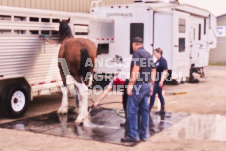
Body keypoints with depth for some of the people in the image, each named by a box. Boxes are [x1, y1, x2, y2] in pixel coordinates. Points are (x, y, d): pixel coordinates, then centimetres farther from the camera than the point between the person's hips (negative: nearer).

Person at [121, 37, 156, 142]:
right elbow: (153, 71, 18)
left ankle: (132, 135, -4)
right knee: (144, 110, 10)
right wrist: (152, 84, 23)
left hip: (138, 85, -9)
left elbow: (136, 69, -19)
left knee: (132, 110, -4)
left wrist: (130, 84, -20)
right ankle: (143, 135, 15)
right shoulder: (149, 54, 16)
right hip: (147, 85, 9)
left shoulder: (137, 53, -9)